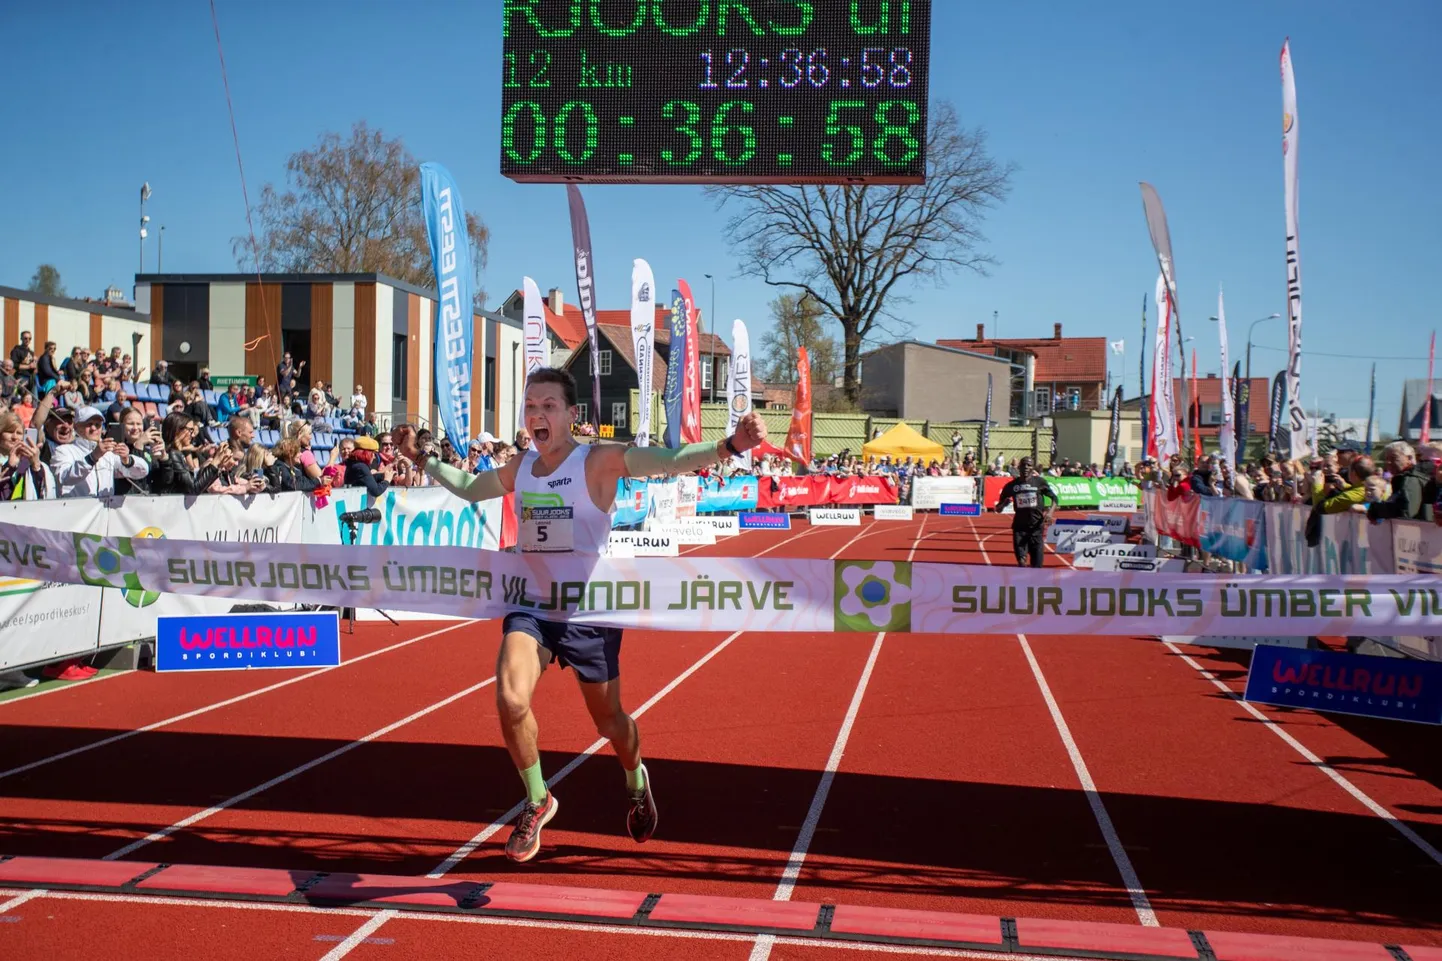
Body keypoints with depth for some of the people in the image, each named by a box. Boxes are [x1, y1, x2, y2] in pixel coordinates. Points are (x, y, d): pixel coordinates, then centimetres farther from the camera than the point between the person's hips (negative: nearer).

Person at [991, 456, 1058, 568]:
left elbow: (1054, 498, 5)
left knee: (1036, 564, 2)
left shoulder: (1039, 482, 0)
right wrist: (1004, 503, -18)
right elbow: (998, 509, 6)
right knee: (1021, 561, -13)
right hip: (1020, 527, 0)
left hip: (1037, 527, 0)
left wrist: (1050, 512, -14)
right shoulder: (1011, 485, 2)